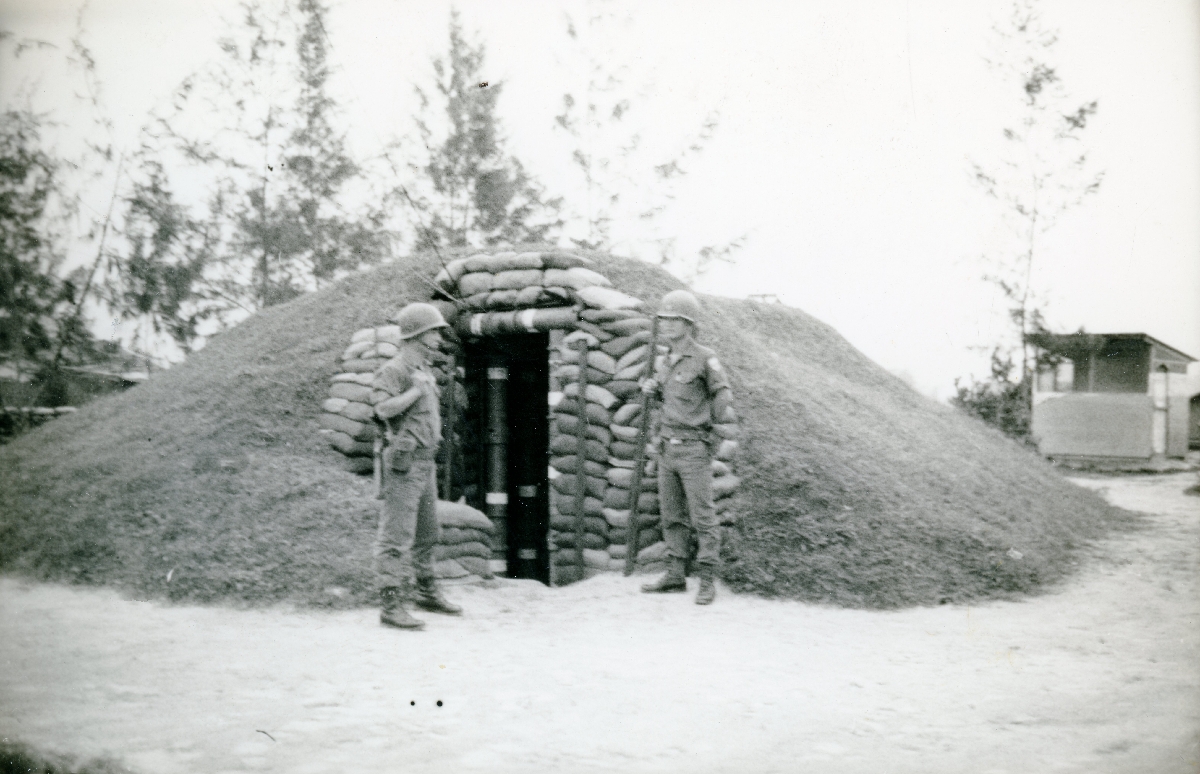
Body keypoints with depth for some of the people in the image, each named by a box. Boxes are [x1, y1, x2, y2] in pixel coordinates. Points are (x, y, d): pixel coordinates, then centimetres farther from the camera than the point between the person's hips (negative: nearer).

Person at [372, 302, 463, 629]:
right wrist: (417, 391, -21)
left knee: (427, 534, 18)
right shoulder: (393, 370, -11)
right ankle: (391, 605, -8)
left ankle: (426, 592, 31)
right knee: (397, 536, -9)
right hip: (404, 463, -9)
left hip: (425, 462, 9)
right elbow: (383, 409, -26)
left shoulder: (424, 371, 17)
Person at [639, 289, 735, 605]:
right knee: (672, 516, 11)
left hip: (694, 450, -7)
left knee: (703, 517, -3)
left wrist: (724, 412, -25)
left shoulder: (705, 359, -11)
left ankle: (706, 581, 1)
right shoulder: (663, 362, 10)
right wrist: (652, 389, 7)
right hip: (667, 448, 7)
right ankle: (676, 576, 19)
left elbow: (721, 395, -6)